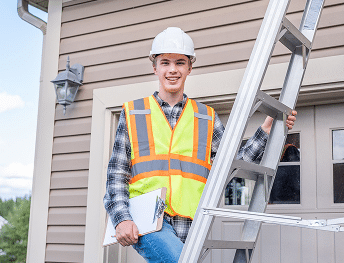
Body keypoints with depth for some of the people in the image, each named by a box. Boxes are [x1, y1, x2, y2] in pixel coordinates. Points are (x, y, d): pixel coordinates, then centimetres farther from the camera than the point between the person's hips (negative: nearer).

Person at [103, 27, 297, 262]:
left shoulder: (207, 118, 17)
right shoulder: (133, 113, 12)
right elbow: (117, 175, 9)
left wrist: (266, 129, 2)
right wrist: (122, 219, -6)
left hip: (188, 227, 3)